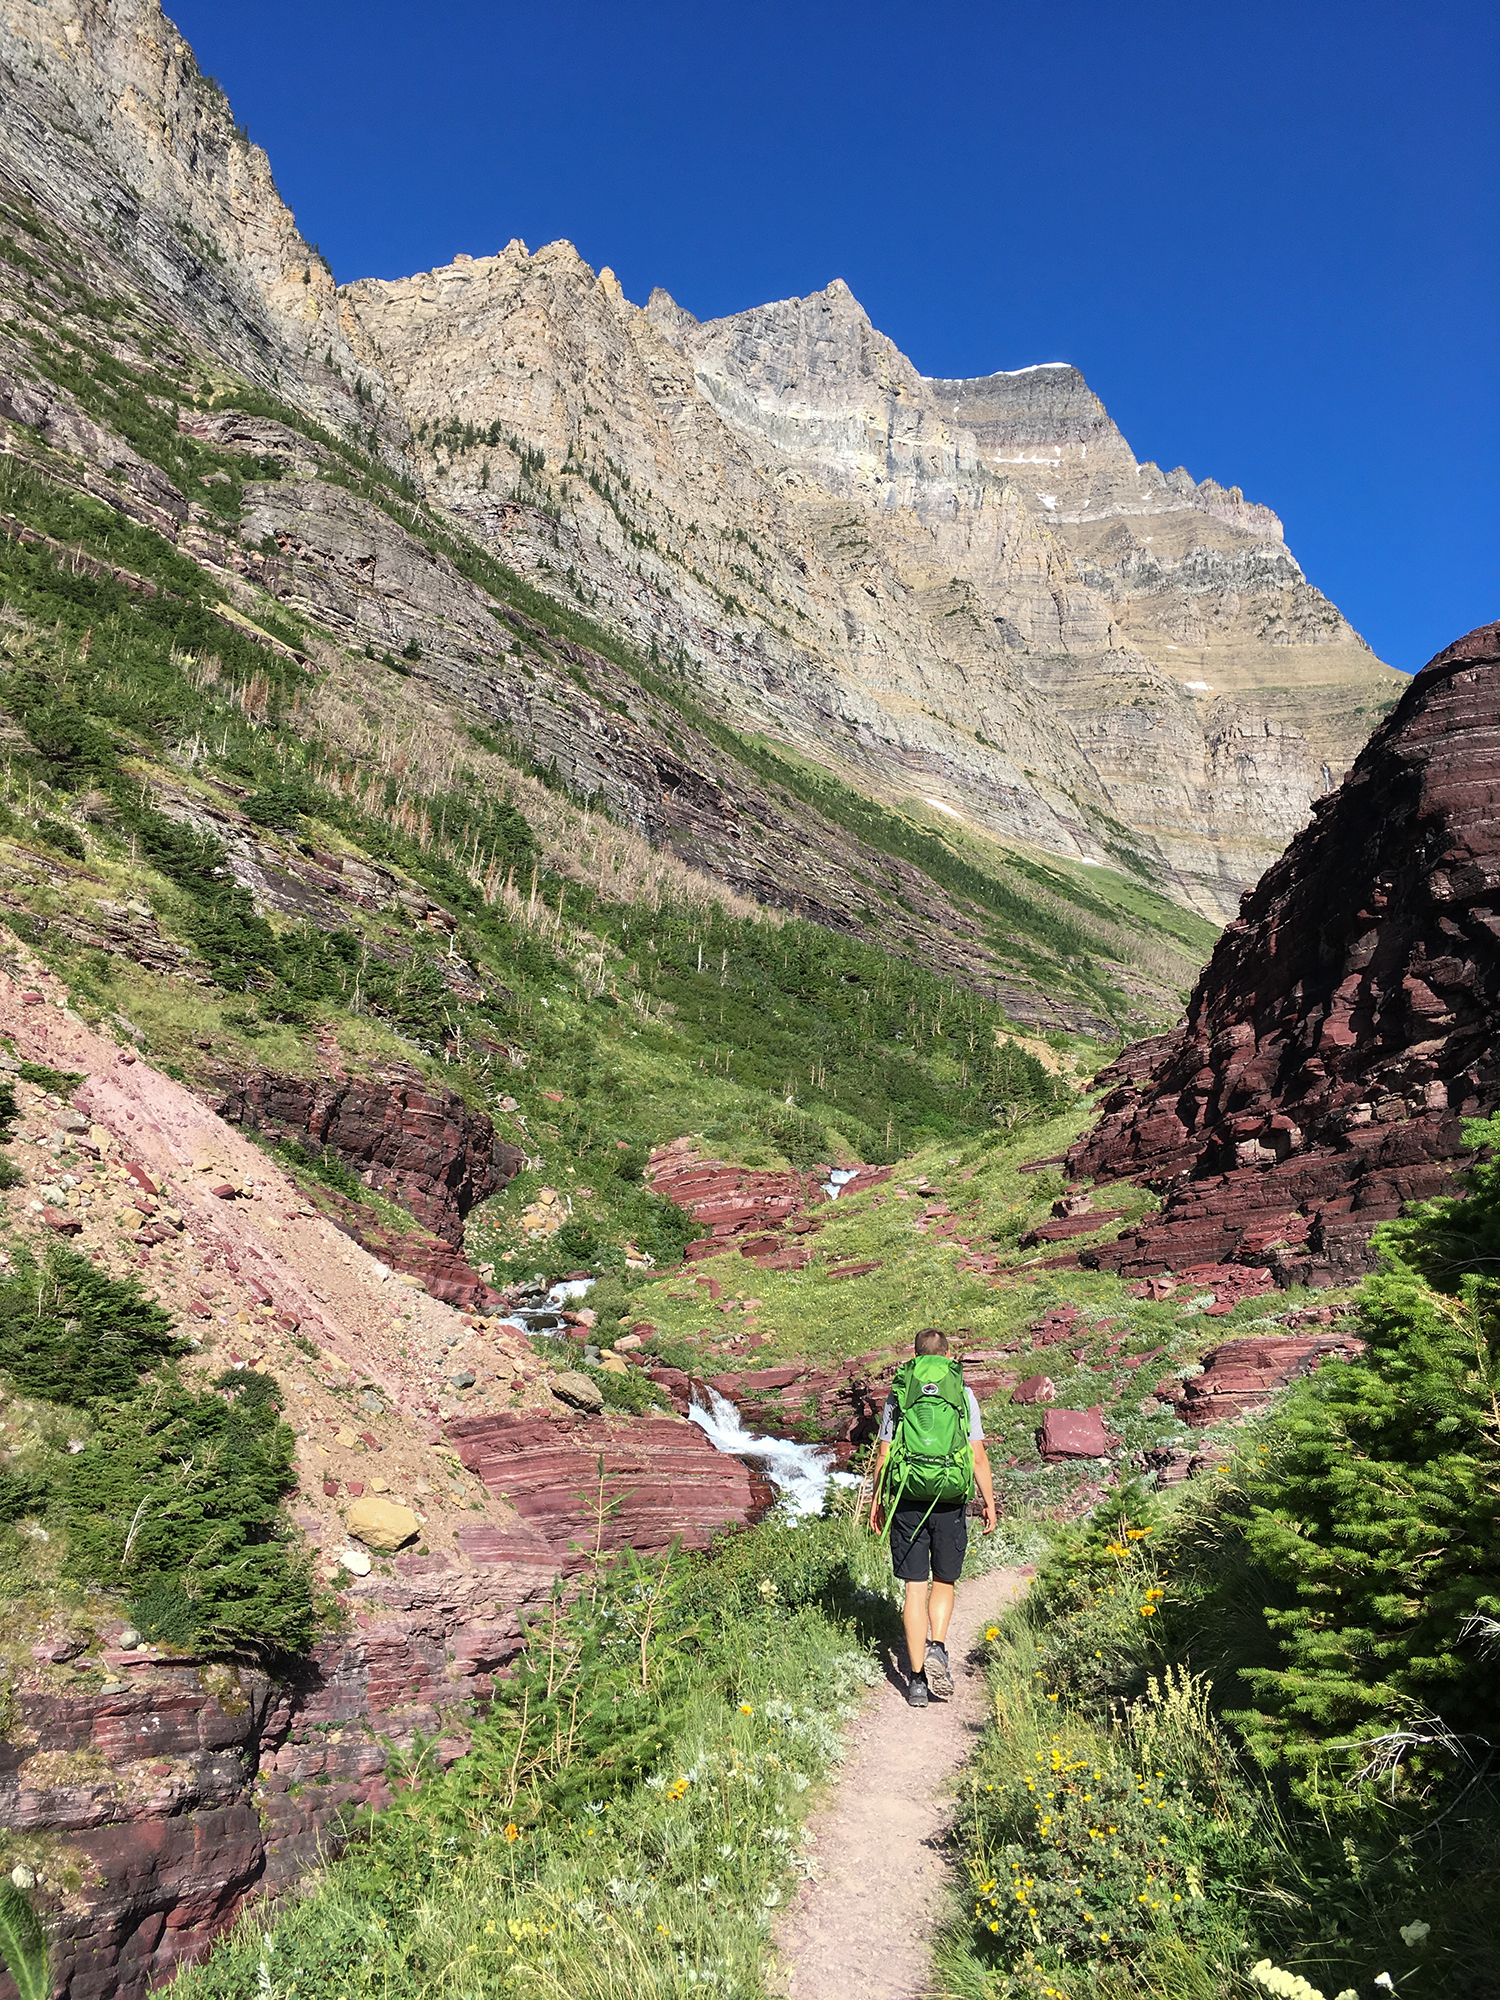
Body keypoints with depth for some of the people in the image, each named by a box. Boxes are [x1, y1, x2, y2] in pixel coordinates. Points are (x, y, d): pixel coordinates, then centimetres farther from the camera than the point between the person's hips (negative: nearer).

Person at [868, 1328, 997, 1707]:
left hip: (908, 1501, 0)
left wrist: (877, 1500, 14)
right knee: (943, 1581, 18)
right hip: (950, 1502, 0)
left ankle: (917, 1678, 8)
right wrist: (989, 1501, 9)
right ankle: (937, 1648, -2)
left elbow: (884, 1453, 4)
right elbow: (978, 1456, -1)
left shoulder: (898, 1395, 2)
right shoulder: (963, 1394, 0)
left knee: (915, 1588, 7)